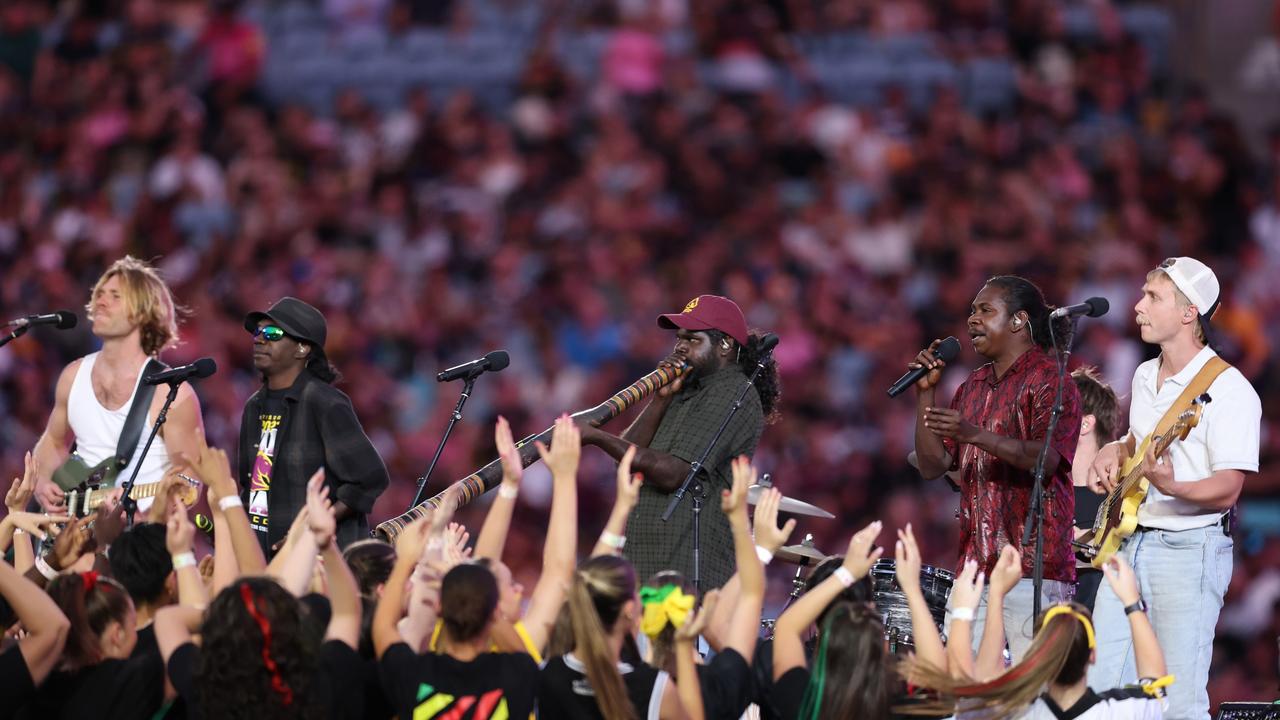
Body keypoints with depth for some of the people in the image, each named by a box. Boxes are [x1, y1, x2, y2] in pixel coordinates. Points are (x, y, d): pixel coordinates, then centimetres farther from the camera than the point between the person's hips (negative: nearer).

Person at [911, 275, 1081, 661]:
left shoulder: (1049, 380, -3)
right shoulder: (973, 387, 21)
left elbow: (1048, 458, -19)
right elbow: (933, 465, 17)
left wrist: (975, 435, -30)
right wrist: (926, 394, 7)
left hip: (1032, 564, -8)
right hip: (976, 564, 8)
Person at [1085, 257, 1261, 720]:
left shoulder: (1228, 390, -12)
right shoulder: (1145, 377, 13)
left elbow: (1227, 490, -17)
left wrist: (1169, 487, -35)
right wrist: (1115, 453, 8)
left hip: (1189, 548, -8)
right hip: (1129, 542, 8)